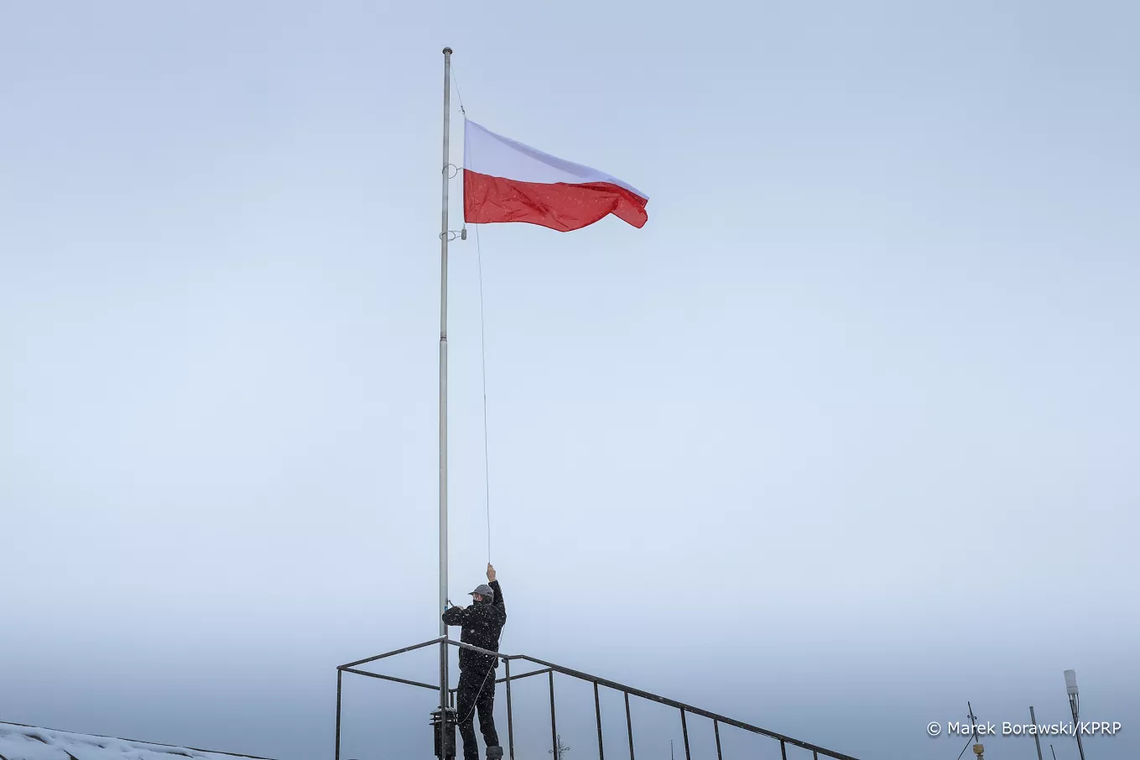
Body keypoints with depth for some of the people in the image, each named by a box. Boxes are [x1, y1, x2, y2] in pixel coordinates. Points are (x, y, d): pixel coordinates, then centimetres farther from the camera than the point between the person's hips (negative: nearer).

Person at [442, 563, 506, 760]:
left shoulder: (475, 612, -8)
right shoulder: (498, 614, 11)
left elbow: (447, 617, -5)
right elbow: (498, 599, 33)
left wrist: (458, 610, 15)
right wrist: (492, 579, 43)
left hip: (471, 674, -6)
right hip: (489, 675, 6)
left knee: (465, 718, -3)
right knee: (486, 717, 11)